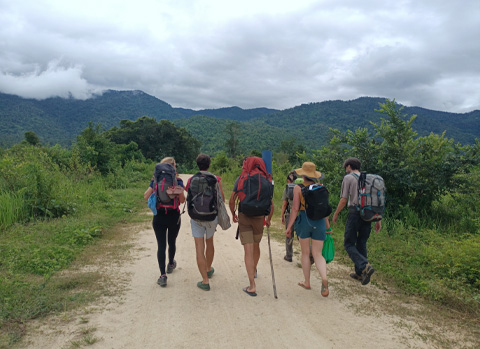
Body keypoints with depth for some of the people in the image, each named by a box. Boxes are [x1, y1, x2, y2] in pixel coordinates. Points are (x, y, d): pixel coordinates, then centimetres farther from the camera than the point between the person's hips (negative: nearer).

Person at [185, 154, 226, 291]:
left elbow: (188, 198, 6)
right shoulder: (216, 179, -4)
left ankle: (205, 281, -4)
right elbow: (222, 199, 0)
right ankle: (209, 269, 44)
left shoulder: (191, 180, -4)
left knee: (199, 248, -1)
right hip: (212, 216, 2)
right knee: (209, 242, 24)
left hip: (196, 217, -2)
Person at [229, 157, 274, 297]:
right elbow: (271, 204, 1)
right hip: (259, 218, 2)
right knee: (256, 246, 24)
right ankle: (254, 270, 49)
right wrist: (268, 219, 15)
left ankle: (252, 286, -6)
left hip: (244, 217, -2)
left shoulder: (241, 178, -3)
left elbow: (232, 200, -6)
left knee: (248, 251, -2)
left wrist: (233, 214, 10)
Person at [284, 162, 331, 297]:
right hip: (319, 221, 3)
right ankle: (324, 278, -17)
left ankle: (307, 282, 23)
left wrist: (289, 227, -5)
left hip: (304, 220, -2)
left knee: (305, 253, 13)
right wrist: (327, 226, 15)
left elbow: (295, 209, -9)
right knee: (318, 254, 7)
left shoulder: (298, 188, -5)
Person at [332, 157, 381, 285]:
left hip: (355, 212, -6)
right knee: (361, 243, 16)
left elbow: (344, 200, -4)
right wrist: (378, 220, 14)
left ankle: (365, 266, -20)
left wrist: (336, 214, 8)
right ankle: (359, 273, 21)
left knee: (349, 244, 1)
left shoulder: (348, 178, 1)